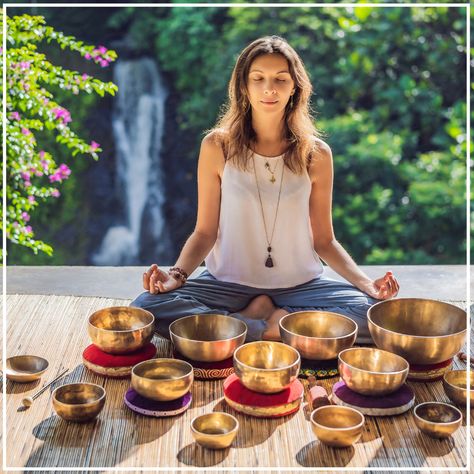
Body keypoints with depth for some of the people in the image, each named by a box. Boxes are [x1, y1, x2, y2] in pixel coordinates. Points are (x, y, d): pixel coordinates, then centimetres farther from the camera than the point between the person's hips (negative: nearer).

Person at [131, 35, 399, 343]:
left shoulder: (316, 154, -2)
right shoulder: (217, 146, -5)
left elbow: (324, 240, 3)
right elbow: (205, 232, -1)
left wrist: (365, 282, -12)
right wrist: (177, 274, -20)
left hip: (300, 284, 1)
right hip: (230, 283, 0)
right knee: (148, 307, -27)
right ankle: (267, 329, -16)